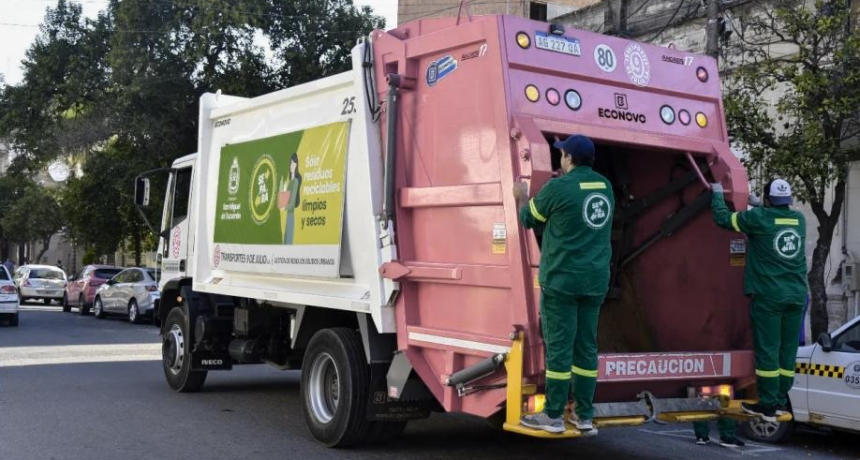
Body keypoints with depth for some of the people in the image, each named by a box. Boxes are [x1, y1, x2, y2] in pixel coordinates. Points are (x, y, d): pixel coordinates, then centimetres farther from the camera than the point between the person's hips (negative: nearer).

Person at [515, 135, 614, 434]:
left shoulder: (558, 188, -10)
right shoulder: (605, 187, 9)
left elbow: (529, 219, 4)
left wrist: (521, 198, 23)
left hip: (561, 280, -6)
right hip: (596, 280, 6)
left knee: (559, 347, -1)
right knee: (586, 347, 10)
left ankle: (553, 416, 4)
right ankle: (584, 416, 15)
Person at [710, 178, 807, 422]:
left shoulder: (758, 218, -8)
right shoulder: (799, 219, 9)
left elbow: (723, 217, 3)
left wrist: (717, 194, 19)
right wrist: (757, 205, 37)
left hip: (768, 295, -5)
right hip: (796, 295, 5)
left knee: (767, 349, -2)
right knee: (788, 349, 10)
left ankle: (768, 405, 0)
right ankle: (781, 400, 17)